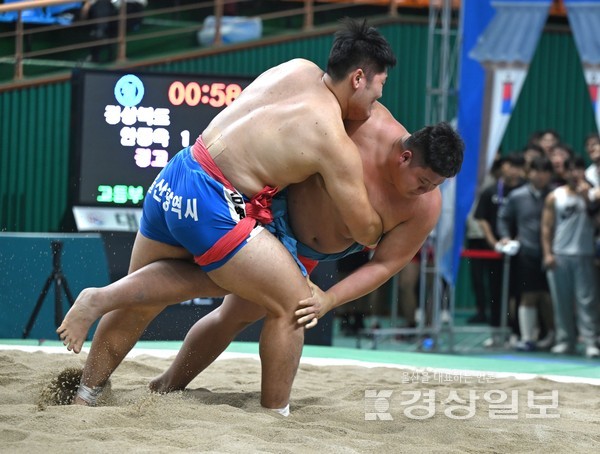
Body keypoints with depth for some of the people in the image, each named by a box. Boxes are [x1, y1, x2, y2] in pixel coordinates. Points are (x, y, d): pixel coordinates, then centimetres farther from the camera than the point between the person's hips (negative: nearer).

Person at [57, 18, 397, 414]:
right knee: (294, 304, 1)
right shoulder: (336, 147, -10)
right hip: (210, 207, -9)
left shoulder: (298, 68, 8)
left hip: (171, 179, 9)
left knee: (139, 303, 25)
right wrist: (388, 225, 21)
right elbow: (366, 231, -1)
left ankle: (85, 395, 39)